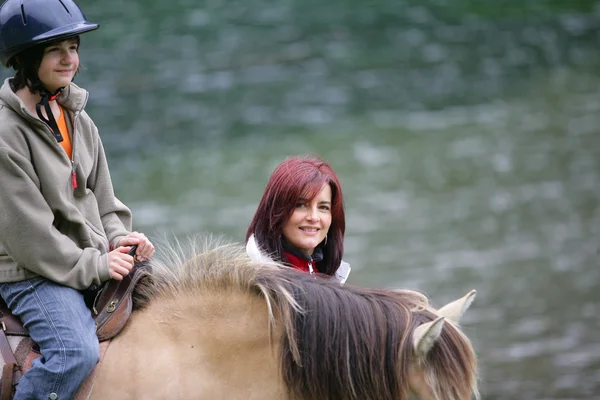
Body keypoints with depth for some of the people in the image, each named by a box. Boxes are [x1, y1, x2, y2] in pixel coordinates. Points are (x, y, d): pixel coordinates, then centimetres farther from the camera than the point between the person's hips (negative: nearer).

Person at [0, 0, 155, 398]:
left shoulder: (79, 122, 11)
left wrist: (119, 239, -2)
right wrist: (92, 267, -15)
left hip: (95, 259, 8)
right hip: (32, 273, -8)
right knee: (77, 351, -30)